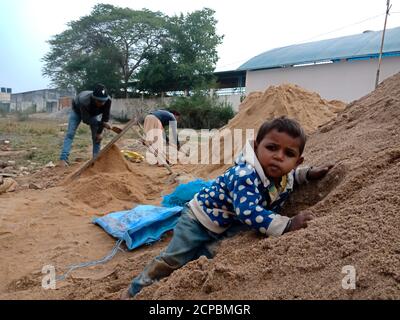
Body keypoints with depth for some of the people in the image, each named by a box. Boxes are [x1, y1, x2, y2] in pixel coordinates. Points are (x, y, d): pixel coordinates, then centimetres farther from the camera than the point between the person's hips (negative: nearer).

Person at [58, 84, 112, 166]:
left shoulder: (108, 100, -37)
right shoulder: (84, 101, -46)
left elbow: (105, 117, -24)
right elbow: (86, 119, -34)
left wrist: (100, 131, -22)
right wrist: (101, 123, -35)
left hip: (92, 112, 3)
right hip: (77, 110, -3)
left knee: (97, 135, -5)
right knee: (70, 134, -13)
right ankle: (63, 159, -16)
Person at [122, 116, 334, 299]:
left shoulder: (285, 178, -12)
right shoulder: (246, 174, -40)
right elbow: (248, 211, -53)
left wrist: (309, 174, -2)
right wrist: (287, 225, -54)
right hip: (201, 218, -6)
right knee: (173, 260, 1)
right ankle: (135, 290, 23)